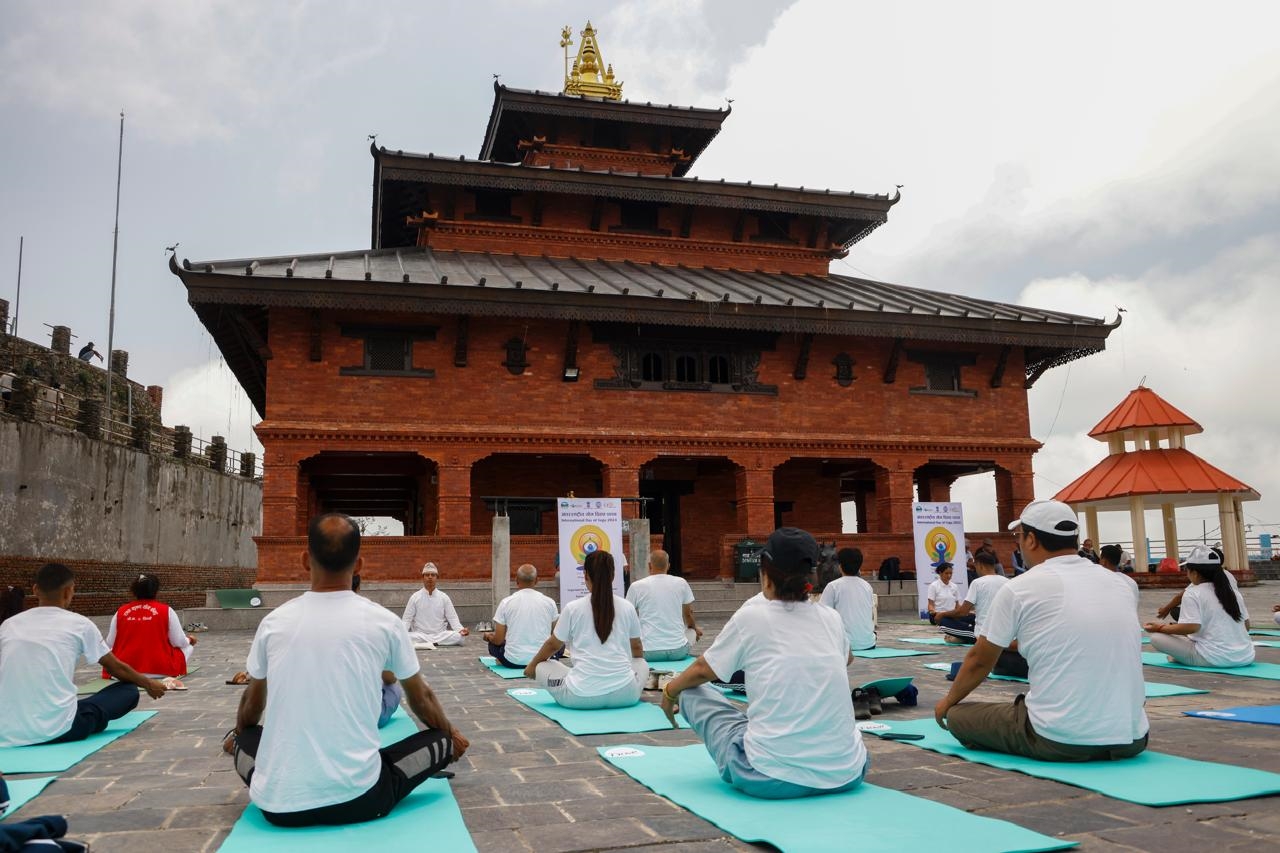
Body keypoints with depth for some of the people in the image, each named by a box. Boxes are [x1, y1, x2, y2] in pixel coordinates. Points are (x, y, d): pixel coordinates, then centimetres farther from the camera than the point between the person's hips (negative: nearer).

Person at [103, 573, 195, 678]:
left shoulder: (120, 612, 0)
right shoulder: (166, 610, -7)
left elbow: (110, 644, 4)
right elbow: (179, 642, -3)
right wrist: (189, 640, 19)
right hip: (160, 669, -2)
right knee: (188, 645, 23)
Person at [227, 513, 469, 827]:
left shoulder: (274, 622, 3)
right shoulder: (383, 622, -3)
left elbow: (251, 705, 22)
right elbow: (421, 698, 14)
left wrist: (234, 738, 46)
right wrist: (452, 733, 35)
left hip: (278, 804, 2)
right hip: (358, 798, -2)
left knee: (245, 737, 33)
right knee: (443, 740, 20)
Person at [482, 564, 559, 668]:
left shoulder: (506, 602, -5)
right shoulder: (549, 602, -1)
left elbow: (498, 640, -3)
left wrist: (487, 636, 21)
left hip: (513, 661, 0)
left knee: (492, 643, 29)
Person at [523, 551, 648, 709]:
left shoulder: (573, 608, -1)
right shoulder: (627, 607, 4)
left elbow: (553, 645, 14)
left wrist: (531, 666, 34)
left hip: (581, 697, -2)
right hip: (625, 695, 2)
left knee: (542, 668, 21)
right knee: (642, 665, 33)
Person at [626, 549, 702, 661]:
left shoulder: (636, 586, -3)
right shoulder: (681, 583, 2)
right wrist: (695, 628, 40)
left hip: (648, 652, -1)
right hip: (678, 650, 1)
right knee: (692, 632, 32)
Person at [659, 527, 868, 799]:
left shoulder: (751, 618, -5)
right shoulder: (831, 618, 6)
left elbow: (702, 671, 11)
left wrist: (669, 692, 31)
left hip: (772, 780, -5)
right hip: (848, 774, 6)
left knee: (692, 692, 14)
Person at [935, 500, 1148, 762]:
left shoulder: (1019, 588, -6)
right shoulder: (1122, 584, 7)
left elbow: (979, 660, 6)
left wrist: (948, 701, 25)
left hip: (1058, 740, -6)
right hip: (1130, 740, 6)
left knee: (958, 716, 12)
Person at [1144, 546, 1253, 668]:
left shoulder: (1193, 593, -6)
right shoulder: (1233, 591, 13)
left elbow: (1192, 627, -19)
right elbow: (1246, 626, 17)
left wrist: (1160, 628, -10)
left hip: (1213, 658, -7)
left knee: (1156, 638, -4)